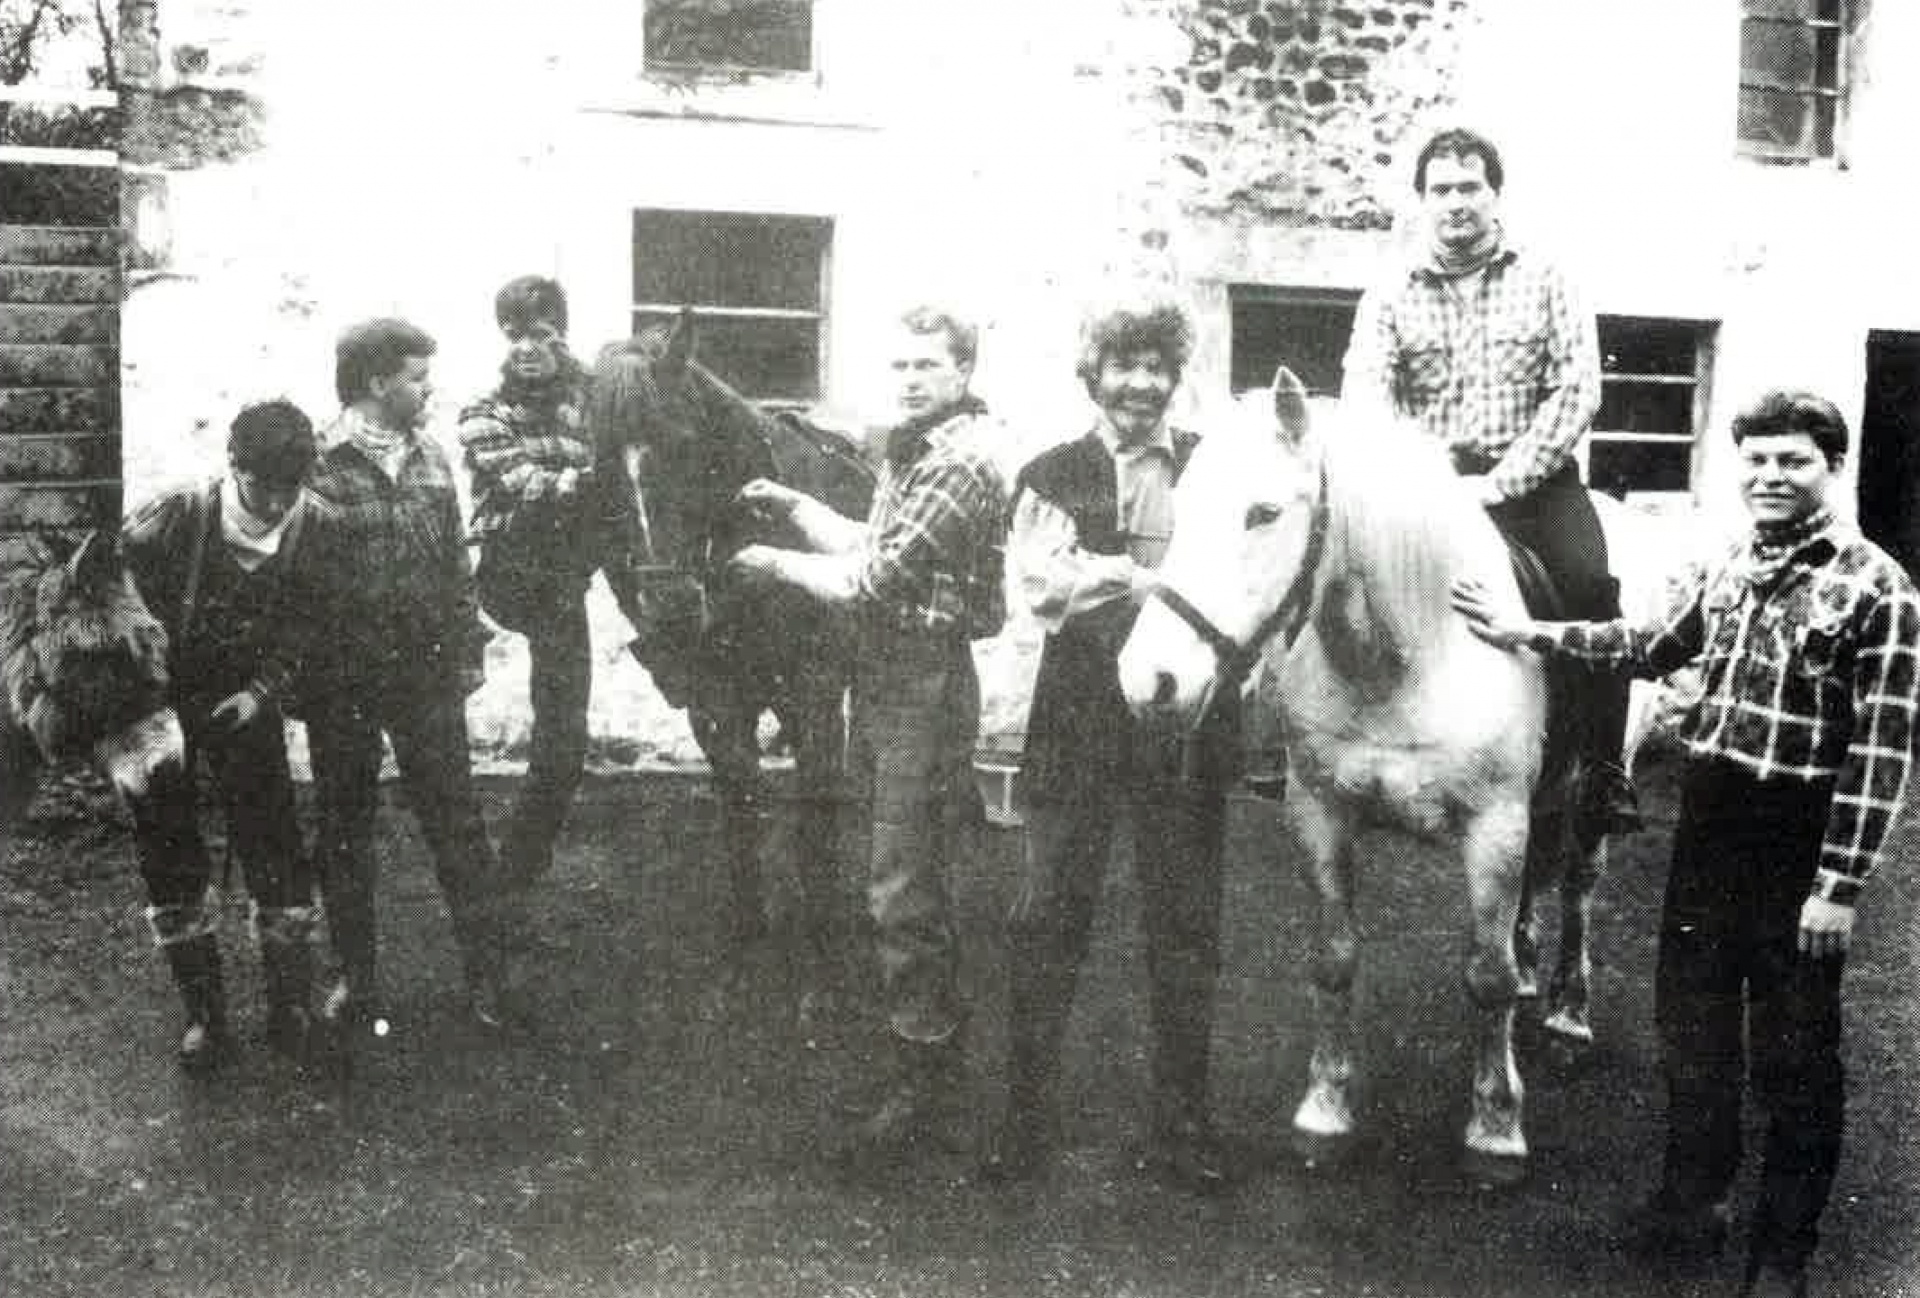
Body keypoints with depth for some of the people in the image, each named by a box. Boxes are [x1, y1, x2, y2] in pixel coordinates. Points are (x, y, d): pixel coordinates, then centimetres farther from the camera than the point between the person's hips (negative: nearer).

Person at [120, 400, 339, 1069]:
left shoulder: (319, 529, -16)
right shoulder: (175, 517, -24)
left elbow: (307, 625, -3)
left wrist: (264, 689, -16)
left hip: (246, 701, 1)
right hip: (160, 697, -1)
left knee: (273, 846, -2)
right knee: (169, 854, 1)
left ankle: (292, 1005, 12)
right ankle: (203, 1010, 14)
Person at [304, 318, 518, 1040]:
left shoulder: (431, 460, 9)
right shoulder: (315, 467, -9)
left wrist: (468, 652, 8)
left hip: (427, 675, 4)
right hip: (341, 683, -3)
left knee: (456, 819, 5)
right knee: (344, 831, 9)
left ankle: (488, 971, 14)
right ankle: (355, 978, 22)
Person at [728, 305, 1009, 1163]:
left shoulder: (961, 462, -18)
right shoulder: (914, 447, 14)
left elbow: (867, 583, -21)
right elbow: (872, 546, 17)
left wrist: (779, 564, -7)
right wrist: (792, 505, 8)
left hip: (925, 687, -10)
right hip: (886, 680, 10)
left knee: (902, 893, -5)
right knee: (916, 875, 20)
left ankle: (923, 1082, 6)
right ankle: (939, 1048, 35)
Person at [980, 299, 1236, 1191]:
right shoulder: (1052, 476, 9)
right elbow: (1040, 586, -7)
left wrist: (1104, 577, -17)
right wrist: (1167, 577, -17)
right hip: (1077, 722, 0)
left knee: (1186, 929, 6)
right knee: (1046, 920, 3)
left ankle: (1183, 1126, 19)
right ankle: (1026, 1115, 16)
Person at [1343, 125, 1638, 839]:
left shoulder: (1545, 281, 6)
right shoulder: (1390, 297, 8)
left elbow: (1577, 390, -3)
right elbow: (1364, 397, -5)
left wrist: (1501, 481, -14)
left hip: (1531, 478, -1)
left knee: (1591, 587, -26)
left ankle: (1604, 770, -14)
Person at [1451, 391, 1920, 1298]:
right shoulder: (1728, 569, 6)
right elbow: (1650, 646, 22)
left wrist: (1840, 885, -19)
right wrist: (1528, 634, 15)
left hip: (1797, 840, -6)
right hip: (1707, 822, 6)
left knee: (1793, 1053, 7)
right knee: (1690, 1024, 17)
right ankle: (1693, 1201, 35)